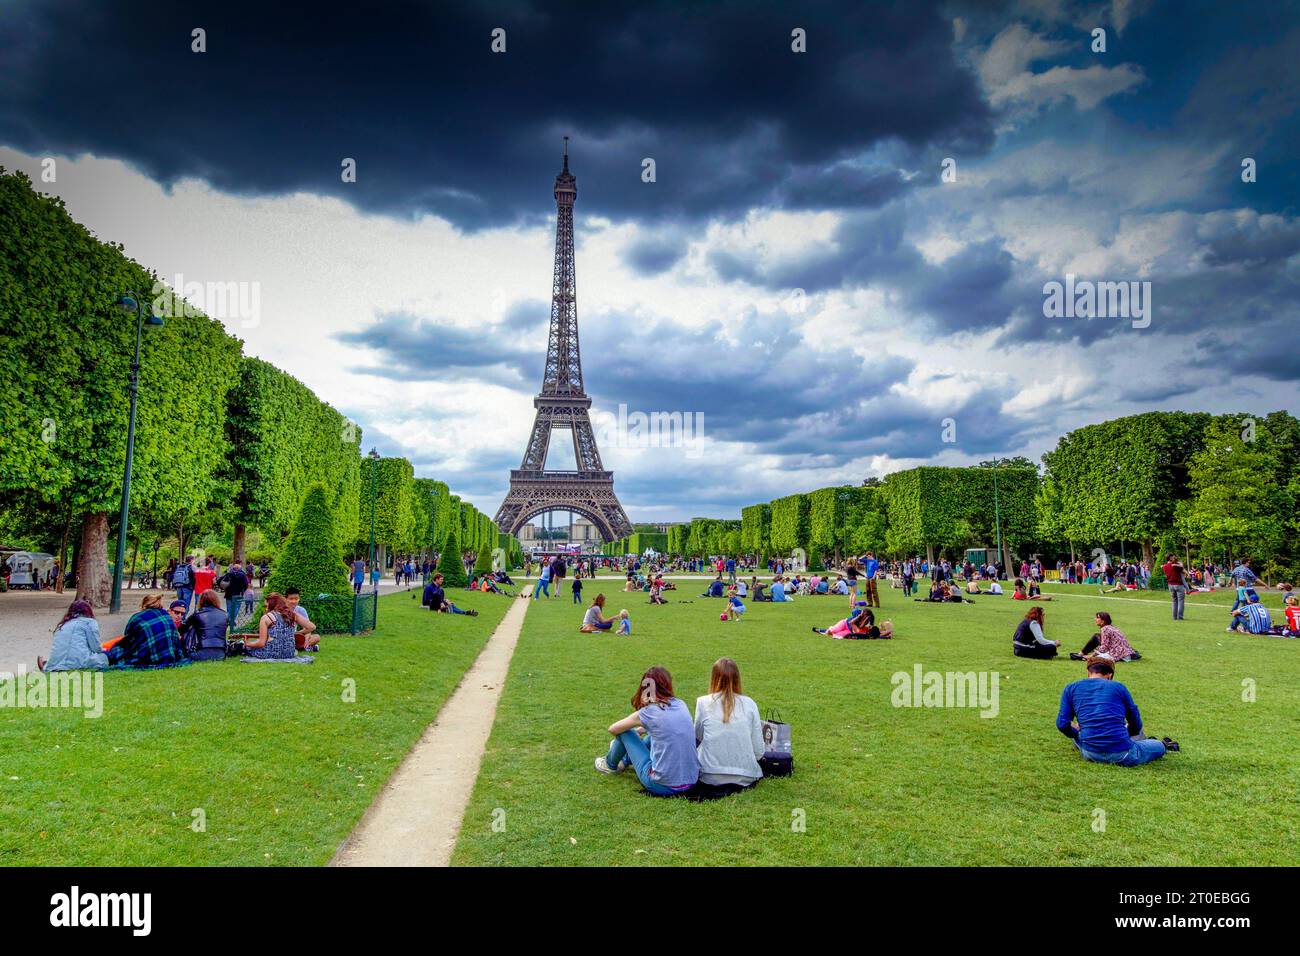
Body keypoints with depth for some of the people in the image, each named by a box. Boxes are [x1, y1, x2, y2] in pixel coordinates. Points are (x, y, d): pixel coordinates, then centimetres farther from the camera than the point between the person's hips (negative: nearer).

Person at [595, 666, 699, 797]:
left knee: (624, 732, 10)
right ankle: (626, 760, 52)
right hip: (692, 781, 5)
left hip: (662, 786, -5)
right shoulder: (681, 704, 2)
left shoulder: (648, 712, -10)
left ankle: (611, 764, 39)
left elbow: (613, 729, 8)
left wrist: (635, 730, 26)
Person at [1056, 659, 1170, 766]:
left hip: (1090, 754, 1)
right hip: (1123, 756, -1)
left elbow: (1062, 724, 2)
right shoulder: (1118, 687, 7)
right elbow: (1136, 724, 13)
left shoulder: (1071, 688, 7)